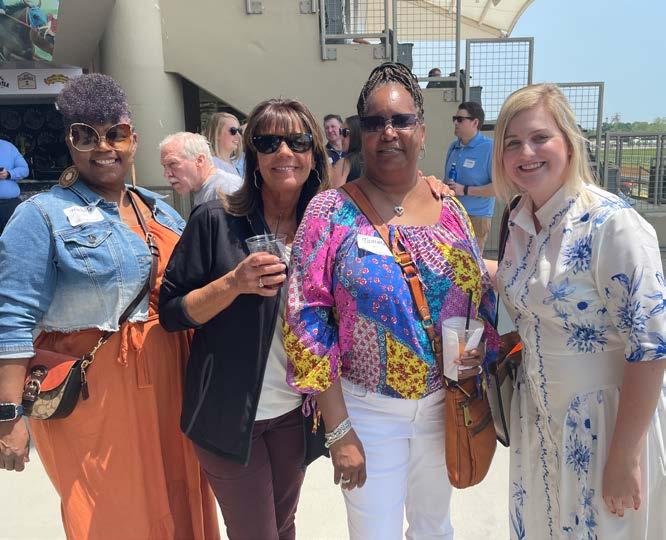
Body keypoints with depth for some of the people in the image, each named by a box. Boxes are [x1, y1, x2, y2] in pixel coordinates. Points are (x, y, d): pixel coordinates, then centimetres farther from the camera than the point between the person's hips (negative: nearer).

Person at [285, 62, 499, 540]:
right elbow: (308, 321, -15)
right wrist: (339, 431, -15)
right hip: (367, 410, -3)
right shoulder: (331, 211, -13)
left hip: (443, 403, 4)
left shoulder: (449, 206, -1)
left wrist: (480, 346, -8)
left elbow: (482, 292, 10)